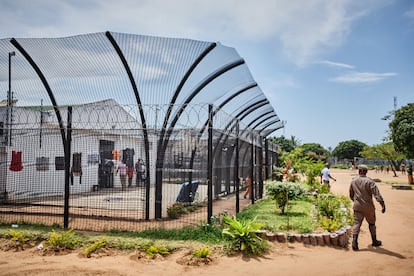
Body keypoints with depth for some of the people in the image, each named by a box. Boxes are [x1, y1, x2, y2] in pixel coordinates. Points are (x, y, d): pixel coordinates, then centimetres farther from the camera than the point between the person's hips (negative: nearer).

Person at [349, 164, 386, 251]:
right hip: (368, 207, -2)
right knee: (371, 224, 16)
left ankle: (354, 241, -14)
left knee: (356, 223, 1)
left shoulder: (353, 181, 3)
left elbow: (351, 195, 14)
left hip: (357, 206, 2)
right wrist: (383, 204, -21)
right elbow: (376, 193, -20)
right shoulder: (369, 181, -12)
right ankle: (374, 241, 30)